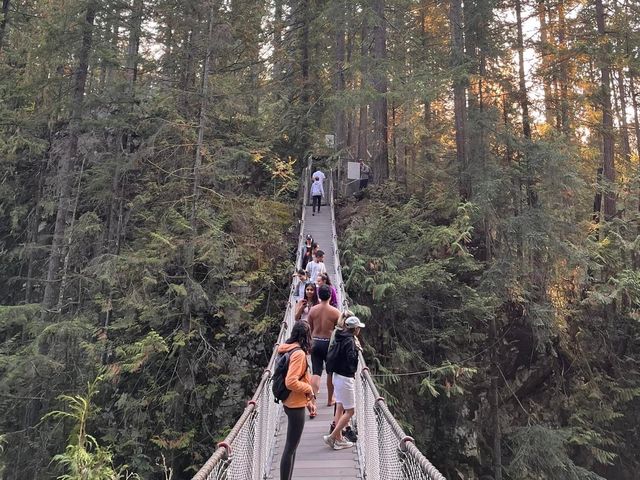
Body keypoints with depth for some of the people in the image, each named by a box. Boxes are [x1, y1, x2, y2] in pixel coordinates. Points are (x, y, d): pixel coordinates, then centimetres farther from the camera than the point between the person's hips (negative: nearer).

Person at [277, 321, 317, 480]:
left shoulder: (290, 349, 8)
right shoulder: (299, 353, -21)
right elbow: (291, 382, -28)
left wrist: (307, 400, 13)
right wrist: (309, 389, -13)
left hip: (293, 403, 10)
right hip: (295, 406, -10)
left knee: (291, 446, 18)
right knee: (290, 448, 0)